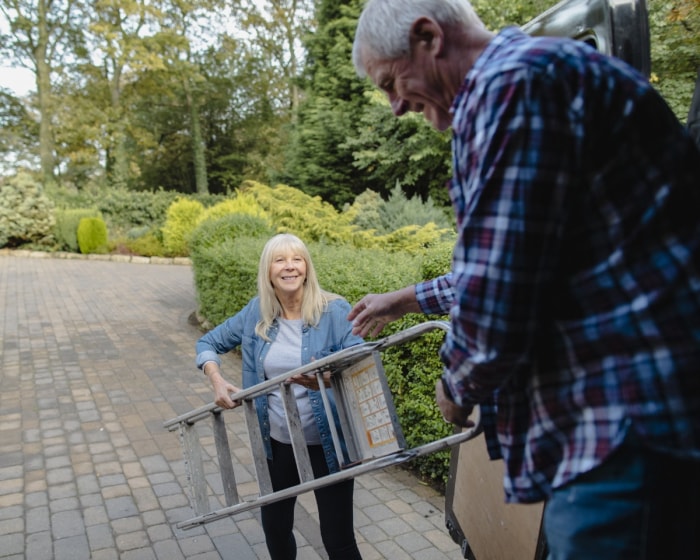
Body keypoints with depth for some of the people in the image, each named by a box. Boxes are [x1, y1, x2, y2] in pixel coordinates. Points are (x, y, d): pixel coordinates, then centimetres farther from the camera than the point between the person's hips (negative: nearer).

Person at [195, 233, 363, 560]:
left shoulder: (335, 311, -15)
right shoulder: (256, 313, -3)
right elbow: (209, 342, 9)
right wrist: (218, 382, -9)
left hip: (326, 442, -4)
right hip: (277, 441, 4)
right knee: (274, 527, 21)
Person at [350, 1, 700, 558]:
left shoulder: (512, 80, -16)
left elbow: (494, 314, -23)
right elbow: (509, 268, 27)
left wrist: (458, 387, -1)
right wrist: (409, 298, 34)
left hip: (637, 420, -10)